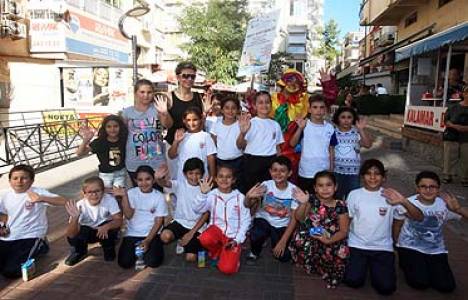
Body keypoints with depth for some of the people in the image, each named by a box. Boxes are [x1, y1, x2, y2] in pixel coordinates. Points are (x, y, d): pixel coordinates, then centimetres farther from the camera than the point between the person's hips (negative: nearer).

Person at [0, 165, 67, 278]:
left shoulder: (38, 192, -11)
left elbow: (63, 201, -24)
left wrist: (41, 198, -38)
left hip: (30, 237, -5)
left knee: (10, 271, -17)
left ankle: (39, 247, 9)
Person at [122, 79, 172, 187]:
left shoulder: (156, 108, -6)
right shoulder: (127, 112, 1)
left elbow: (168, 125, -22)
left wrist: (165, 113, -43)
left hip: (156, 163, -2)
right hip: (134, 164, 2)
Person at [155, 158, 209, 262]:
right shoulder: (180, 184, -7)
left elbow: (206, 214, -6)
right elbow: (166, 183, -29)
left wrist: (191, 233, -12)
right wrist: (159, 179, -56)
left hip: (197, 226, -1)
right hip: (180, 221, 1)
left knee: (191, 257, -16)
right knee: (165, 236, -29)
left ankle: (193, 243, 20)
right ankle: (181, 241, 7)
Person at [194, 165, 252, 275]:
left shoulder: (240, 197, -3)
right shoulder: (212, 195, -3)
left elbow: (245, 221, -1)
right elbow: (197, 209, -16)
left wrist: (237, 240, -9)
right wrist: (203, 193, -30)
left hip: (233, 236, -1)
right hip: (217, 230, 1)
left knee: (228, 269, -18)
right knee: (205, 239, -35)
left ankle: (233, 253, 18)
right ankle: (216, 252, 2)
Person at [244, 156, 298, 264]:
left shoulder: (294, 190, -14)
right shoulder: (266, 185, -14)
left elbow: (294, 219, -10)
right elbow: (247, 205, -20)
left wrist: (283, 241, -16)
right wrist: (250, 196, -44)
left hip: (282, 226, 1)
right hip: (264, 220, -1)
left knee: (284, 256, -14)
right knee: (256, 236, -32)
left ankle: (277, 242, 21)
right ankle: (254, 252, 4)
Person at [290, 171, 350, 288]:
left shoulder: (340, 206, -6)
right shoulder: (312, 200, -5)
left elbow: (343, 231, -5)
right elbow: (299, 219, -11)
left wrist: (329, 240, -21)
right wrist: (303, 203, -28)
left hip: (331, 240, -1)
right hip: (310, 237, 1)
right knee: (300, 239, -26)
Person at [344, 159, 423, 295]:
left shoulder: (390, 195, -3)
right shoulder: (354, 194, -1)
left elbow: (418, 217, -7)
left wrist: (403, 201, -24)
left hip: (383, 248, 0)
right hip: (357, 245, 0)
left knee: (386, 287, -15)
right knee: (353, 281, -17)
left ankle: (375, 267, 18)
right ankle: (363, 264, 17)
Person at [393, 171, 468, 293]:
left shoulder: (445, 205, -13)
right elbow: (397, 225, -1)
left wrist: (458, 209, -42)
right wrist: (397, 244, 9)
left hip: (436, 250, 3)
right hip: (411, 247, -2)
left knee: (447, 286, -6)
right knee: (420, 283, -16)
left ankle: (425, 267, 23)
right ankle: (406, 263, 16)